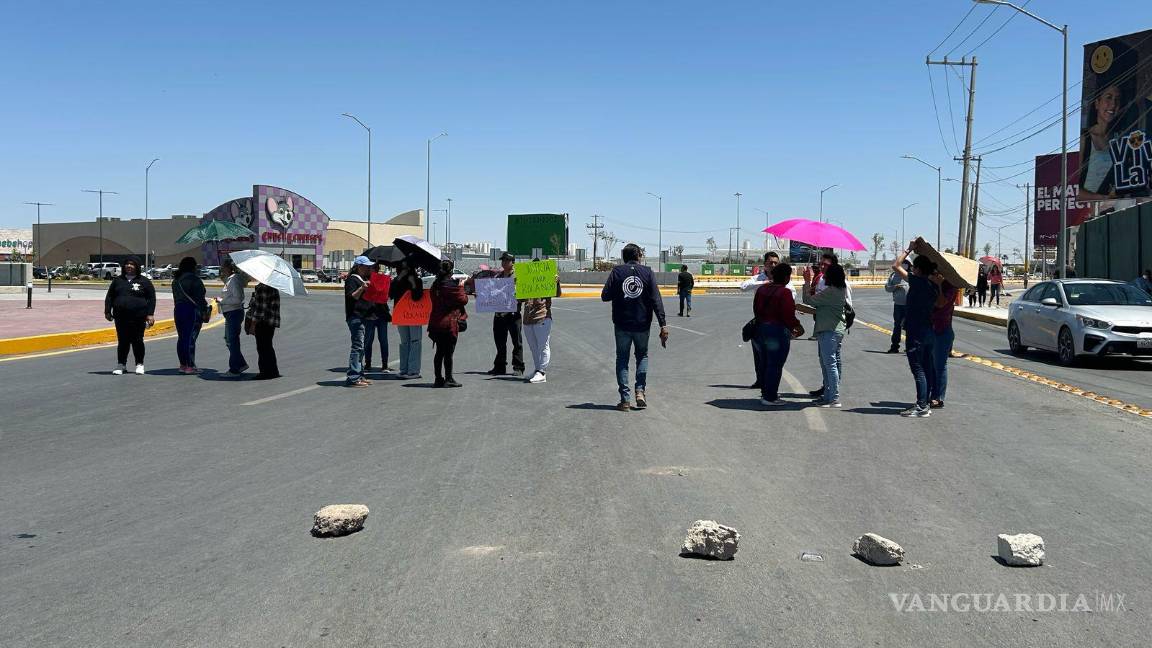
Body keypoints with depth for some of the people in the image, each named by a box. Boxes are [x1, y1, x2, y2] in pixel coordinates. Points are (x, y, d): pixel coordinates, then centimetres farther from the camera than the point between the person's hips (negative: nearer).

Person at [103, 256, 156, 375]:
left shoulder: (144, 281, 4)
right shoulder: (117, 280, 13)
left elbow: (151, 298, 1)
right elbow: (109, 297, 16)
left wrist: (150, 314, -6)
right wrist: (107, 311, 7)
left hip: (138, 318, -3)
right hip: (121, 317, 3)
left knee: (137, 341, 2)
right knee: (122, 341, 5)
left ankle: (139, 365, 12)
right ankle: (121, 365, 14)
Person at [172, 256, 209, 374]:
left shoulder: (176, 279, 14)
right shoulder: (194, 279, -12)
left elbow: (175, 297, 16)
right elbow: (199, 297, -15)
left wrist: (178, 307, 19)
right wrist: (204, 311, -10)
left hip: (178, 310, 8)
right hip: (192, 310, -8)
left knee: (181, 338, 12)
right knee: (190, 338, -7)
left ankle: (182, 364, 16)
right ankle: (190, 366, -6)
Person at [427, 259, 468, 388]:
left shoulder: (435, 284, 8)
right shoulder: (452, 284, -13)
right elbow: (463, 300, -7)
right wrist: (461, 288, 8)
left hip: (436, 323, 6)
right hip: (449, 323, -6)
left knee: (439, 352, 12)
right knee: (448, 352, -1)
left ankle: (438, 379, 15)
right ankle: (448, 379, 2)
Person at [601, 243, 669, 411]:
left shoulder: (616, 272, -3)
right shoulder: (647, 272, -2)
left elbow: (605, 296, -5)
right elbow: (656, 299, -7)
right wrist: (663, 324, -7)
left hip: (622, 325, -1)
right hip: (642, 324, 1)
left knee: (622, 359, 9)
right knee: (642, 356, 20)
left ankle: (625, 399, 3)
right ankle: (640, 390, 4)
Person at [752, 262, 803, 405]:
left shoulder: (762, 289, 7)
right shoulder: (785, 292, -16)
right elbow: (788, 315, -19)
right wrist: (797, 326, -3)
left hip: (759, 328, 8)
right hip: (777, 331, -8)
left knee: (763, 363, 18)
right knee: (774, 365, -1)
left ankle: (765, 392, 29)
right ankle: (770, 397, 1)